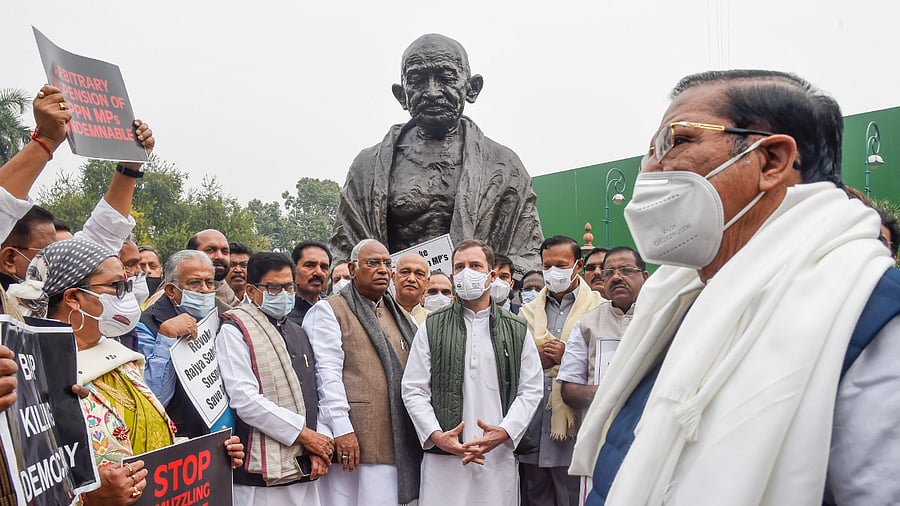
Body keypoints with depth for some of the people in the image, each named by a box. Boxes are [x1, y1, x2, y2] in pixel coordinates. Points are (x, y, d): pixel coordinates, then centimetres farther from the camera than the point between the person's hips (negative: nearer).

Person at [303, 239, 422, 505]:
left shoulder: (397, 314, 21)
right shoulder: (329, 310, 0)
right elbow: (327, 373, -10)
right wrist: (341, 428, -17)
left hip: (399, 441, 6)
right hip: (353, 440, -6)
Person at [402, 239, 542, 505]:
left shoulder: (517, 330, 10)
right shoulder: (432, 328, 8)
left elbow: (531, 389, 6)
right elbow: (413, 390, 4)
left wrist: (505, 431, -9)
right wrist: (436, 436, -9)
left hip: (500, 459, 1)